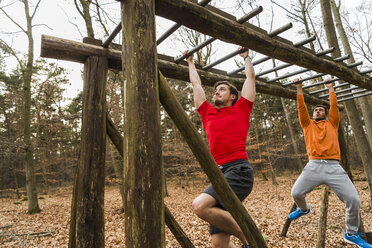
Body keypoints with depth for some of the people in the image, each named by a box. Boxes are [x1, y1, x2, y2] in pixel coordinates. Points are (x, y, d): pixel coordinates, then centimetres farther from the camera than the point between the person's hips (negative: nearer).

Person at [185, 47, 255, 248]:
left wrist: (245, 56, 37)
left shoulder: (240, 109, 12)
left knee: (200, 205, -25)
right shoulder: (208, 113, 21)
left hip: (239, 170, -5)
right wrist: (190, 63, 43)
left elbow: (250, 77, 22)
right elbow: (196, 84, 32)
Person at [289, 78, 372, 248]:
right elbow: (301, 108, 13)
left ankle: (351, 234, 14)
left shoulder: (332, 124, 21)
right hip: (313, 166, 0)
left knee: (353, 199, -10)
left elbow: (334, 106, 17)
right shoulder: (308, 125, 19)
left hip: (334, 167, 0)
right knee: (296, 193, -8)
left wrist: (330, 88, 26)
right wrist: (299, 88, 14)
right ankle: (303, 209, 30)